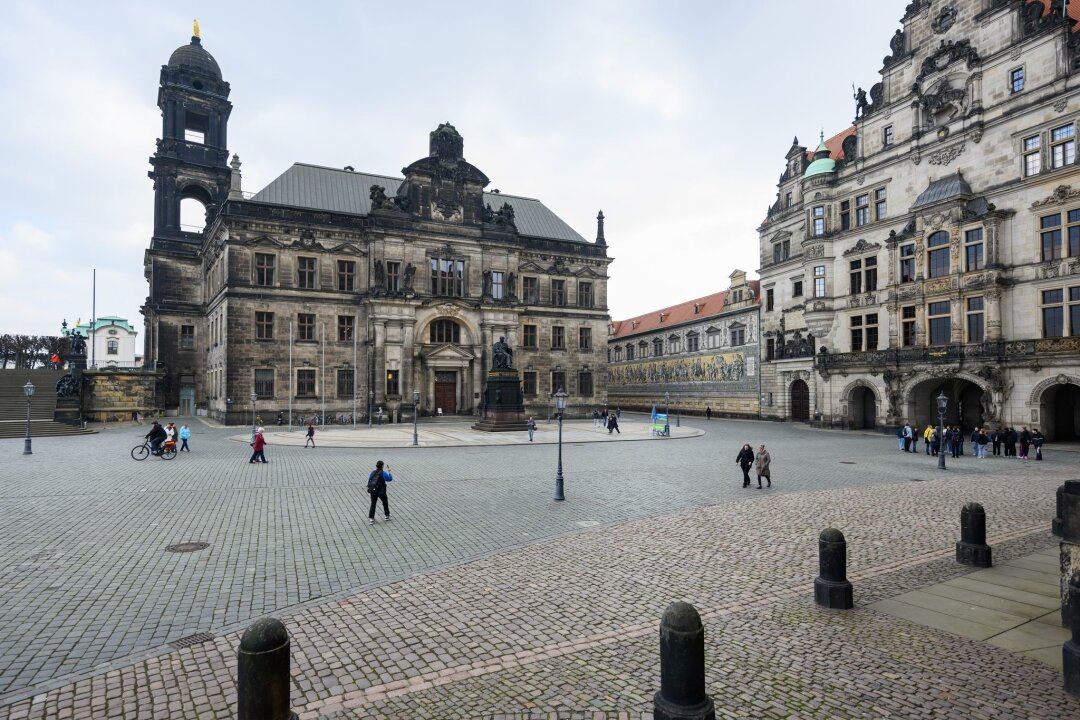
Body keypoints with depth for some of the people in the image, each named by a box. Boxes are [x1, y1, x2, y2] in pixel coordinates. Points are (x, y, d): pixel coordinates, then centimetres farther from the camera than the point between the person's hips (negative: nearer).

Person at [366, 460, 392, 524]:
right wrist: (388, 472, 10)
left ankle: (371, 518, 2)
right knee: (385, 502, 19)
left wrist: (369, 489, 14)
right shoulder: (383, 473, -13)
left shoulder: (373, 472, 1)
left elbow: (369, 480, 6)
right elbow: (389, 479, -3)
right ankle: (387, 516, 30)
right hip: (381, 491, -3)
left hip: (373, 491, 3)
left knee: (373, 504, 8)